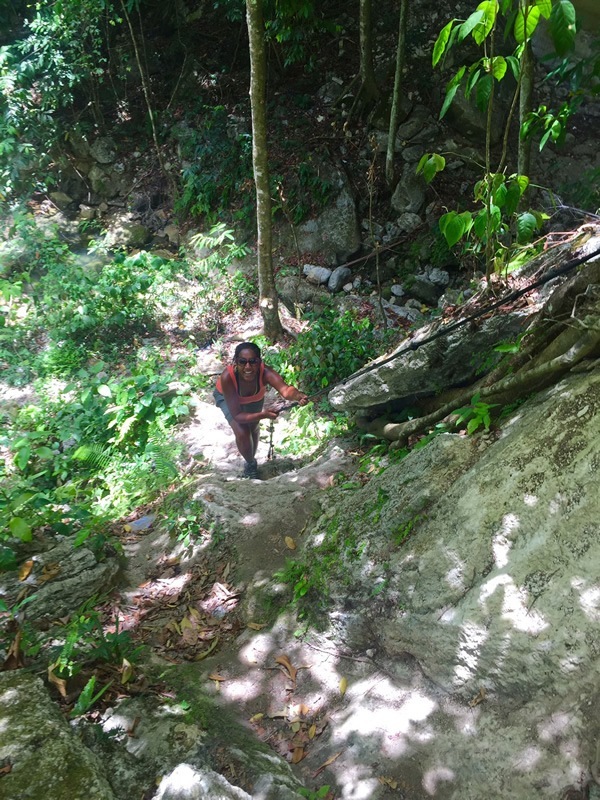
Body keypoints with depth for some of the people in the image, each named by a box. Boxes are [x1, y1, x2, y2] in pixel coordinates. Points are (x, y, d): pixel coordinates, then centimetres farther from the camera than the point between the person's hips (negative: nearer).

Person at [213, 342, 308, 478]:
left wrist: (298, 396, -84)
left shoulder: (265, 372, -42)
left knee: (253, 428, 12)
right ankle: (251, 463, 18)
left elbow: (285, 389, -62)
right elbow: (236, 415, -40)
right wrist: (262, 415, -54)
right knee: (242, 433, -15)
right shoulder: (227, 377, -44)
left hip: (254, 397, 2)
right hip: (227, 397, -2)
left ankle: (250, 462, 44)